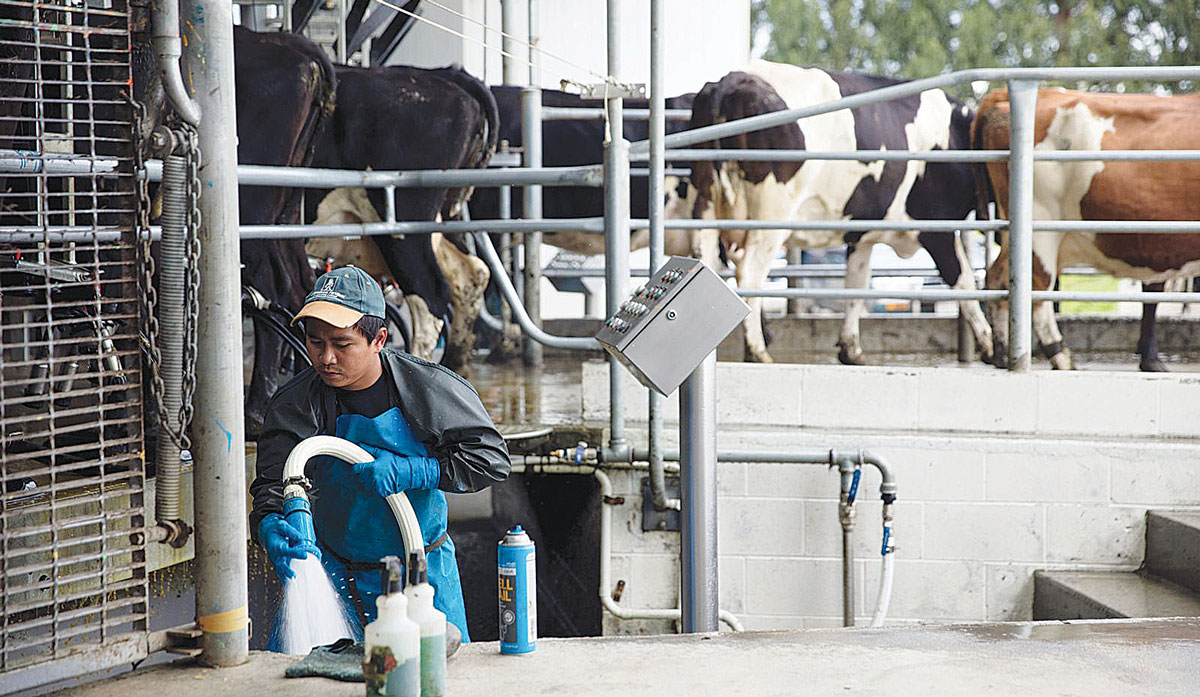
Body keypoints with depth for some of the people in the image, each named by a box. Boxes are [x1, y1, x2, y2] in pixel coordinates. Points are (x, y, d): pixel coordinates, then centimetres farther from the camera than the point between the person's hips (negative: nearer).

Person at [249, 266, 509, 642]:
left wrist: (408, 472, -24)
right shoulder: (294, 404, -11)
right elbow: (273, 483, -16)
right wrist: (270, 526, -39)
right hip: (337, 573, 0)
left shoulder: (429, 387, -13)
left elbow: (491, 458, -12)